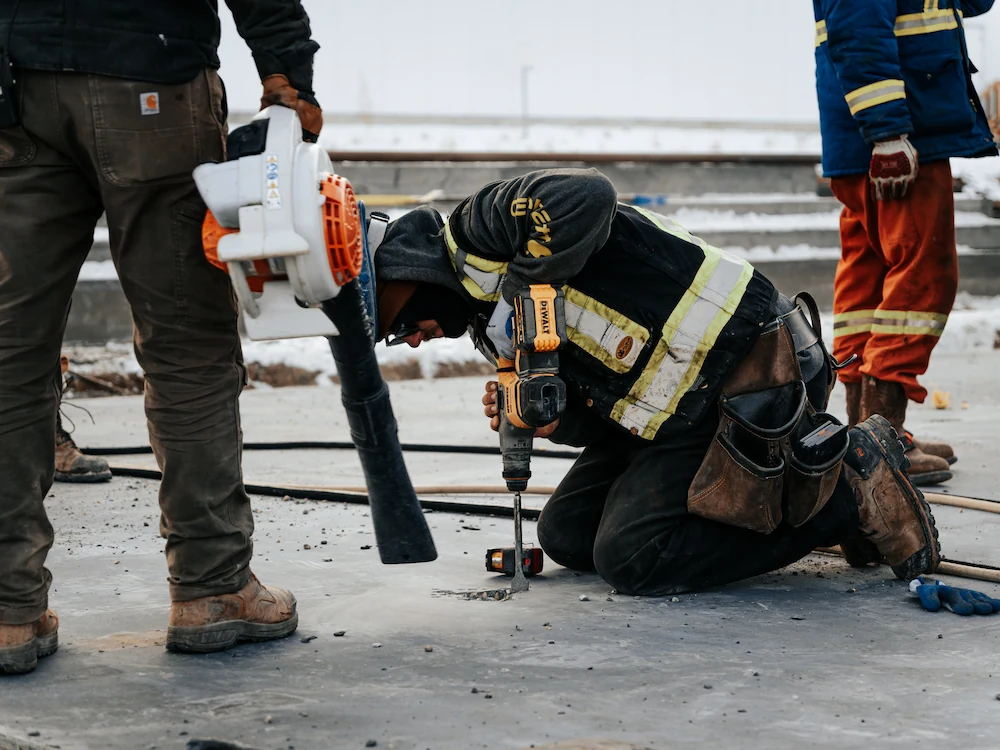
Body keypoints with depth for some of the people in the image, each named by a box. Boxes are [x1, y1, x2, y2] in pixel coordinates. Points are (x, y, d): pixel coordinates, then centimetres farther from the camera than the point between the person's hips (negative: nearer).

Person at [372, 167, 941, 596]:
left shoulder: (478, 225, -5)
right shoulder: (490, 316, 21)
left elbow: (587, 195, -27)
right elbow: (598, 417, 13)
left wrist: (517, 289, -16)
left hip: (738, 368, -11)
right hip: (680, 403, 11)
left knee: (631, 559, -14)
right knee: (567, 534, 12)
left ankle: (850, 490, -9)